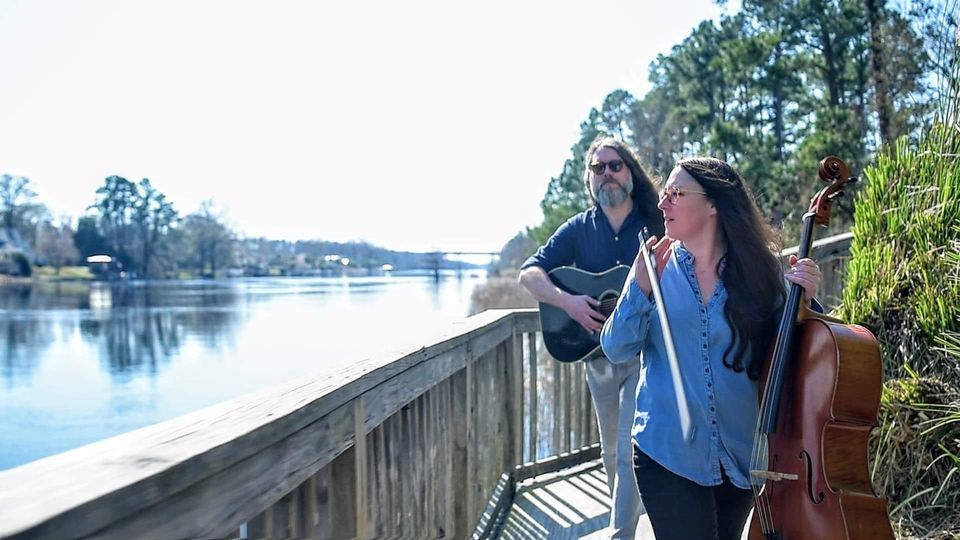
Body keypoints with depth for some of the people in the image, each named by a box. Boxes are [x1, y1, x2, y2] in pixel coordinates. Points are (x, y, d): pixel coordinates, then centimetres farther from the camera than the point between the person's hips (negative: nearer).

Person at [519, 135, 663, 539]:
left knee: (630, 453, -9)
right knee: (611, 453, 16)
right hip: (598, 354, 4)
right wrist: (567, 301, -21)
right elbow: (530, 272, -4)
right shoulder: (578, 229, 3)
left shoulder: (657, 224, -4)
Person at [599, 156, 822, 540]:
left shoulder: (759, 271, -3)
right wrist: (640, 287, -18)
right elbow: (617, 350, -7)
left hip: (741, 452, 2)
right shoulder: (656, 267, -3)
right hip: (669, 452, -2)